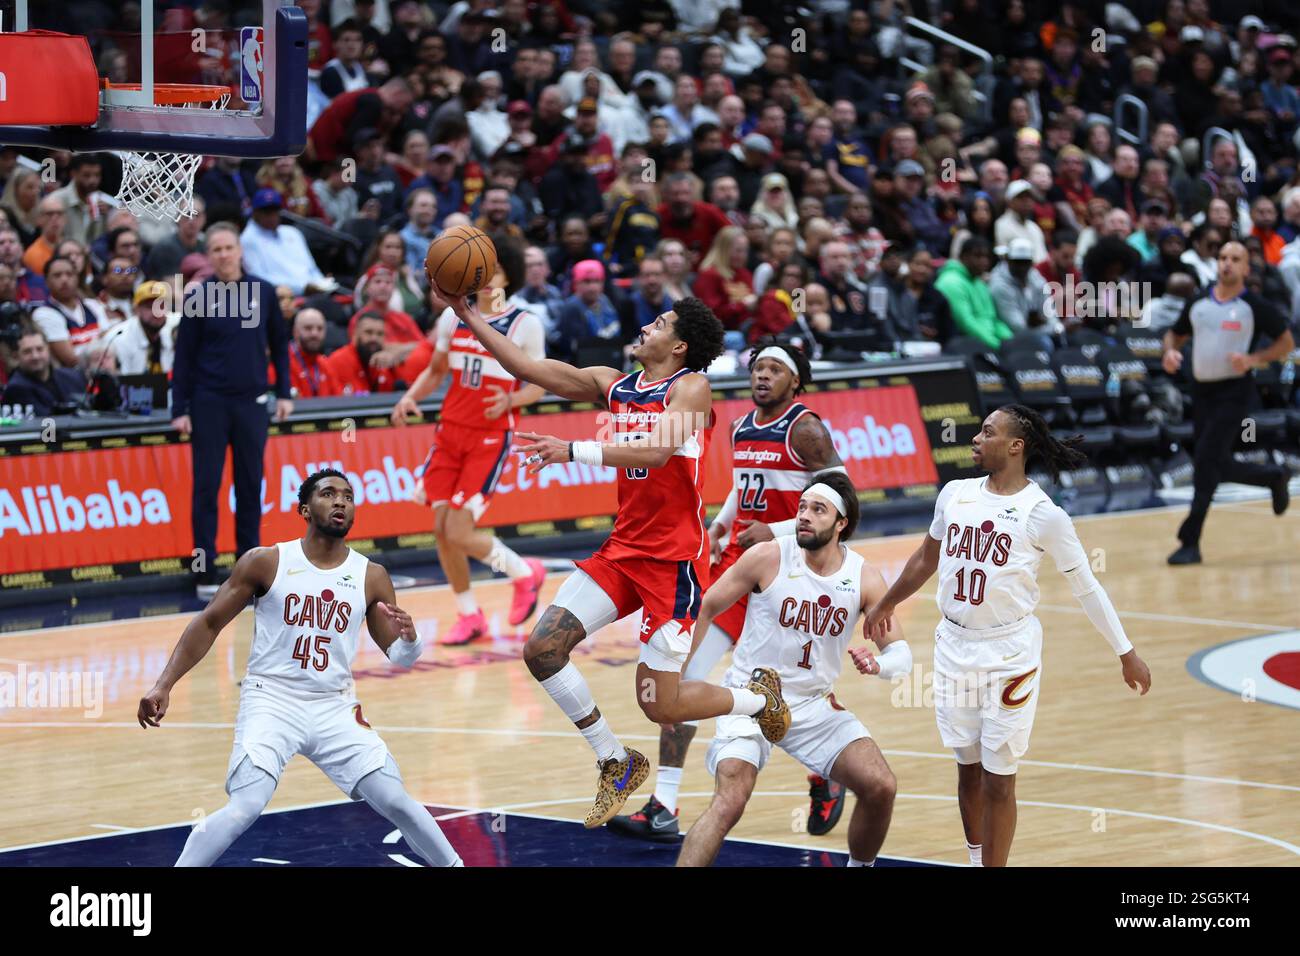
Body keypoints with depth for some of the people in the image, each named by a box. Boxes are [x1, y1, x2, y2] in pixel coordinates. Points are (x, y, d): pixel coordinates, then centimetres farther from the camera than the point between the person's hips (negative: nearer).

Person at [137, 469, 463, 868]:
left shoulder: (372, 577, 2)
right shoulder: (266, 563, -4)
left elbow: (399, 657, 8)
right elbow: (209, 623, 2)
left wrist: (408, 638, -17)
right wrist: (164, 685, -5)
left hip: (335, 708, 3)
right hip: (271, 700, -3)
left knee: (395, 801, -3)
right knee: (244, 808, -21)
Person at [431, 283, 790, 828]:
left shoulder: (691, 388, -9)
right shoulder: (613, 386, 11)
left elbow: (658, 451, -26)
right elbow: (528, 369, 8)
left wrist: (572, 451, -36)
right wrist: (468, 316, 1)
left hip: (674, 559, -7)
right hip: (623, 550, 7)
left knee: (661, 705, -7)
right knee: (542, 649, -6)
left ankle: (760, 696, 23)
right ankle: (616, 765, 10)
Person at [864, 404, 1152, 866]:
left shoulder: (1044, 515, -11)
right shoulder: (955, 494, 4)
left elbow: (1085, 587, -4)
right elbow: (927, 556, 22)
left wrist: (1126, 654, -2)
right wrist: (887, 603, 33)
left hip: (1009, 654, -5)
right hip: (954, 646, 5)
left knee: (998, 781, -1)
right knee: (969, 771, 14)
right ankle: (975, 861, 29)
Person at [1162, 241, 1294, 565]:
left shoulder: (1254, 307, -6)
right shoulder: (1198, 303, 7)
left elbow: (1287, 342, -1)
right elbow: (1175, 334, 20)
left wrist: (1254, 359, -16)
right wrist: (1170, 351, -4)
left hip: (1234, 392, -6)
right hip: (1202, 390, 6)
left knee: (1206, 462, -15)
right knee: (1217, 466, 10)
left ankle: (1190, 542, -11)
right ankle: (1274, 477, 38)